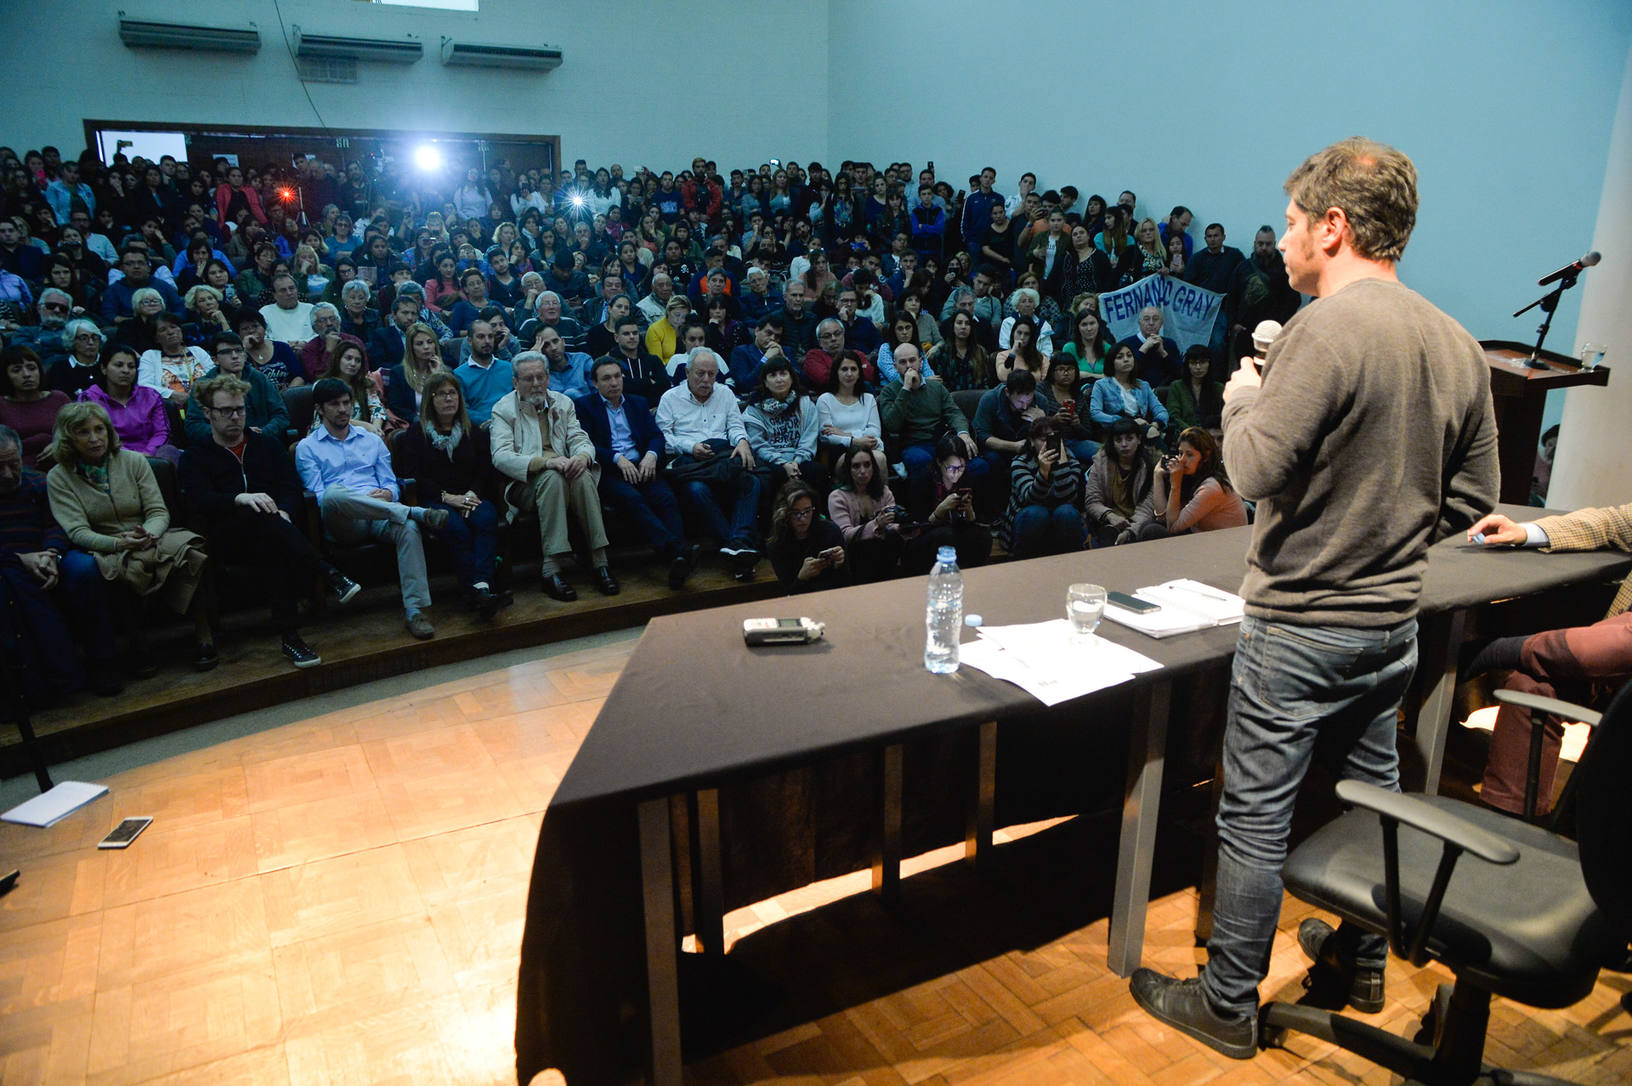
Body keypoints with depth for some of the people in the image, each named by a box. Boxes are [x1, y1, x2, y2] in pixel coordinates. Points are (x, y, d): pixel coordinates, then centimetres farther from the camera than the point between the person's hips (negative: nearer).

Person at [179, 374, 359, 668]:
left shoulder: (269, 443, 25)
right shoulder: (195, 456, 17)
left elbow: (293, 488, 11)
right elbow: (198, 500, -4)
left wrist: (283, 513, -14)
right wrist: (241, 498, -25)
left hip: (272, 530, 3)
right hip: (229, 537, -2)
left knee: (273, 550, -37)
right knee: (257, 516, -39)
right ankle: (329, 576, -45)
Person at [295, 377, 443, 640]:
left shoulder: (372, 441, 28)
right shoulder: (307, 448, 17)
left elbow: (391, 483, 21)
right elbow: (319, 495, 5)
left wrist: (387, 493, -5)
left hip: (381, 515, 2)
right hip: (342, 523, -2)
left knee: (409, 527, -35)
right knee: (334, 493, -39)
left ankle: (415, 610, -41)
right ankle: (416, 512, -36)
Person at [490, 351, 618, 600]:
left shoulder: (563, 403, 18)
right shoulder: (503, 409, 4)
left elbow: (580, 439, 10)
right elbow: (501, 456, -10)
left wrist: (582, 456, -18)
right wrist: (545, 461, -26)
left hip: (564, 472, 3)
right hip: (524, 483, -3)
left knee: (582, 476, -32)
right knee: (553, 478, -36)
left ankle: (599, 560, -33)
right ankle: (551, 567, -40)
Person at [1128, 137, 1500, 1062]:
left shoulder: (1327, 330, -20)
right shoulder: (1459, 345, 5)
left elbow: (1256, 470, -21)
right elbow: (1471, 498, 8)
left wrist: (1243, 398, -3)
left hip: (1301, 627, -8)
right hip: (1394, 618, 8)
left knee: (1257, 816, 4)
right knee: (1371, 790, 22)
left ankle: (1229, 1004, 19)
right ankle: (1362, 960, 42)